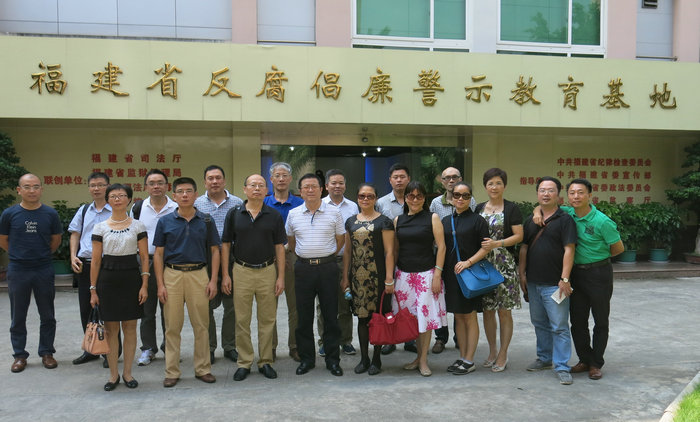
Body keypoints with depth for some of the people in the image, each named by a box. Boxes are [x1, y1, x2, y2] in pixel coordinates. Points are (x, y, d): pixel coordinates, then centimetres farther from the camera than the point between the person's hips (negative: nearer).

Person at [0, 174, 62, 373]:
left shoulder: (50, 213, -2)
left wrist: (43, 255, 10)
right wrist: (19, 255, 8)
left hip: (44, 269, 1)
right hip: (18, 271, 0)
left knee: (47, 316, 8)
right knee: (18, 317, 8)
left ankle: (47, 353, 21)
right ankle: (19, 355, 20)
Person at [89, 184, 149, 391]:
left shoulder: (138, 226, 2)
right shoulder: (100, 227, 3)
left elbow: (144, 257, 2)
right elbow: (96, 261, 3)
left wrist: (144, 285, -5)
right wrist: (93, 289, 0)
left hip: (131, 278, 0)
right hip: (107, 279, 0)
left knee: (130, 327, 4)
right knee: (111, 329, 4)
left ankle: (127, 372, 17)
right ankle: (113, 374, 16)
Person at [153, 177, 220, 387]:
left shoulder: (206, 220, 4)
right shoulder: (165, 222, 3)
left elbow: (215, 251, 6)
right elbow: (158, 254, 4)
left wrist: (213, 280, -2)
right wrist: (160, 284, -3)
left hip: (198, 275, 0)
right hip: (172, 275, 0)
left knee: (201, 325, 5)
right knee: (172, 326, 4)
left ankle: (203, 368, 17)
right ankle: (172, 372, 15)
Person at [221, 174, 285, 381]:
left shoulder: (274, 216, 3)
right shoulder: (234, 214, 2)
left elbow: (279, 247, 4)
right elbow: (226, 245, 4)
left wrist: (281, 277, -2)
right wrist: (225, 275, -2)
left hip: (267, 272, 0)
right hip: (241, 271, 0)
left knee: (267, 319, 6)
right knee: (242, 320, 5)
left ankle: (265, 362, 18)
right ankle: (244, 362, 17)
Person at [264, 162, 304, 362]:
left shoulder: (300, 204, 5)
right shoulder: (263, 204, 5)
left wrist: (286, 248, -10)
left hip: (293, 257, 0)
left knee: (295, 304, 4)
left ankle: (295, 346, 15)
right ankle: (270, 347, 16)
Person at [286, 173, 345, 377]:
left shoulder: (333, 213, 1)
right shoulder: (293, 214, 6)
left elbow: (340, 239, 10)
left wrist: (326, 256, 7)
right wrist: (305, 255, 12)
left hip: (328, 267, -1)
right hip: (303, 268, 2)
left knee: (330, 315, 3)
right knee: (304, 316, 7)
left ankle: (332, 359, 14)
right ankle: (306, 358, 19)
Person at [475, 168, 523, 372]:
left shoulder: (511, 209, -1)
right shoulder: (479, 208, 12)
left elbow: (519, 236, -7)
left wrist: (496, 243, -18)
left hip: (504, 265, -4)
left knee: (504, 311, 1)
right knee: (487, 310, 8)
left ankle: (503, 355, 12)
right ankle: (492, 350, 23)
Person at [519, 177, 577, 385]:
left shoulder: (565, 219, -6)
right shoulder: (531, 220, 12)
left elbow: (569, 250, -11)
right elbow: (524, 247, 14)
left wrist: (565, 279, -17)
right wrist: (522, 274, 7)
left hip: (554, 284, -6)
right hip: (533, 282, 6)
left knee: (559, 326, -3)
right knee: (539, 323, 17)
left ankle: (562, 367, 3)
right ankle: (545, 358, 31)